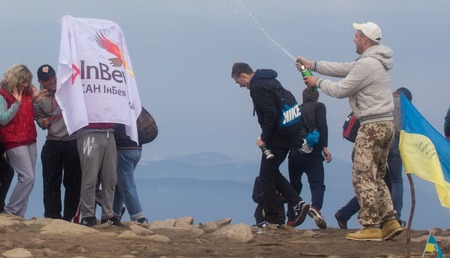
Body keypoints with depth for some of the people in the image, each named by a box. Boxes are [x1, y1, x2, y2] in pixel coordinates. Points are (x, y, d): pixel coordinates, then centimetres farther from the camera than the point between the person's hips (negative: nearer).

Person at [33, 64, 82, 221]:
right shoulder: (38, 98, 3)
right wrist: (42, 122, -5)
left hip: (72, 142, -1)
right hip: (52, 145, 1)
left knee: (74, 182, 3)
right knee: (51, 182, 0)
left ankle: (69, 217, 13)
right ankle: (52, 217, 8)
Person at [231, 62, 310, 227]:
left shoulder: (257, 88, -15)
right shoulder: (270, 80, 15)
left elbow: (271, 114, -24)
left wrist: (264, 138, -14)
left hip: (277, 138, -10)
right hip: (289, 136, 10)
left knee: (266, 176, 1)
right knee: (272, 173, 19)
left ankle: (273, 220, 5)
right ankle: (298, 203, 8)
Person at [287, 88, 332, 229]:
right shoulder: (319, 107, 9)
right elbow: (322, 126, -7)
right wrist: (324, 147, -8)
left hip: (295, 153, 4)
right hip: (313, 153, -4)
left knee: (294, 185, 15)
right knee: (317, 184, -8)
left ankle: (291, 218, 11)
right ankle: (315, 207, -36)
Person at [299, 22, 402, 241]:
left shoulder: (366, 64, -16)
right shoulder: (375, 61, 16)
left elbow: (341, 90, -11)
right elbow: (344, 69, 23)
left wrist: (318, 82, 6)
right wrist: (313, 65, 24)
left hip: (372, 126, -10)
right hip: (386, 124, 10)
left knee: (363, 177, -6)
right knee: (376, 177, 15)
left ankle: (371, 227, -7)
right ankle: (390, 221, 10)